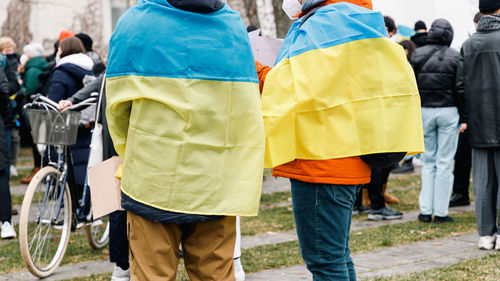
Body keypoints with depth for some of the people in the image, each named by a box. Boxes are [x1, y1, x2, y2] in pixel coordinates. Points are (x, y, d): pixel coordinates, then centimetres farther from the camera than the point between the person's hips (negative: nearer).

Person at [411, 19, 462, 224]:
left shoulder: (418, 54, 2)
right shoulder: (455, 57, -3)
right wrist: (463, 117, 2)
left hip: (425, 111, 2)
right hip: (448, 111, -2)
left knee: (428, 161, 12)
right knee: (445, 162, 2)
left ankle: (426, 210, 7)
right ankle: (441, 212, 3)